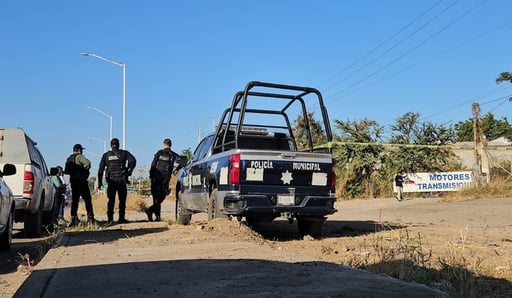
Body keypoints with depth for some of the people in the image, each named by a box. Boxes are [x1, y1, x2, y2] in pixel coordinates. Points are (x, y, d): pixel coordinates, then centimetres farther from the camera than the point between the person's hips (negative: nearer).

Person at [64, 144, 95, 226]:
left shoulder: (69, 159, 17)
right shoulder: (79, 156, -9)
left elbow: (66, 171, 18)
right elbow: (87, 163, -25)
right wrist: (85, 169, -7)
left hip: (73, 181, 8)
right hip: (81, 181, -8)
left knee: (74, 200, 8)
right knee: (87, 199, -4)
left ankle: (73, 218, 5)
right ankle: (90, 217, -6)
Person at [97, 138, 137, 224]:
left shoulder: (106, 155, 10)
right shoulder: (124, 153, 4)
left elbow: (101, 169, 7)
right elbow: (133, 161, -12)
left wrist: (99, 182, 9)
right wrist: (129, 171, -1)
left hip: (111, 180, 2)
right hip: (121, 180, -2)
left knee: (111, 200, 8)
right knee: (122, 200, 5)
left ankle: (110, 218, 1)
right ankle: (121, 218, 4)